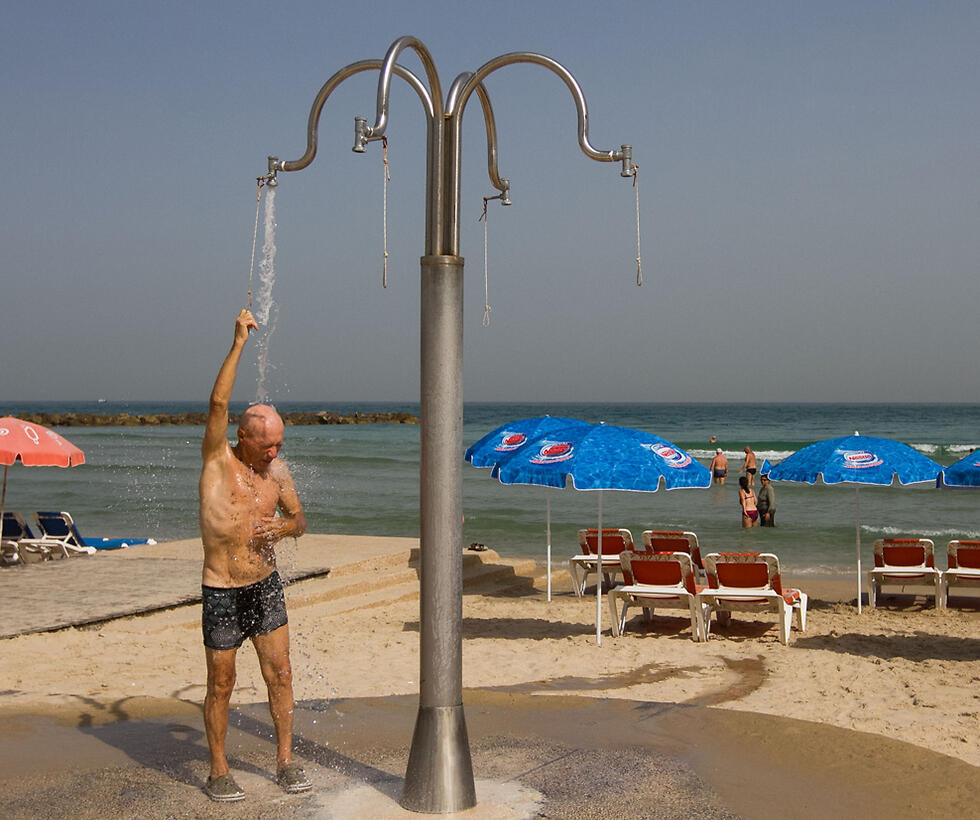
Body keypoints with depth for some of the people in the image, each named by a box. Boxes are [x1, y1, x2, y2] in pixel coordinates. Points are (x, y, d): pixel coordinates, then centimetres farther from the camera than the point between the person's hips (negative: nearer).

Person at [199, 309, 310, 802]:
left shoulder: (277, 472, 3)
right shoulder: (217, 459, -10)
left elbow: (299, 519, 14)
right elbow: (218, 402, -25)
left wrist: (282, 527, -10)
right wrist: (239, 342, -26)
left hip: (266, 586, 4)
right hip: (221, 592, -4)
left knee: (280, 675, 5)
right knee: (221, 685, 5)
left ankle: (285, 762, 19)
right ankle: (219, 773, 19)